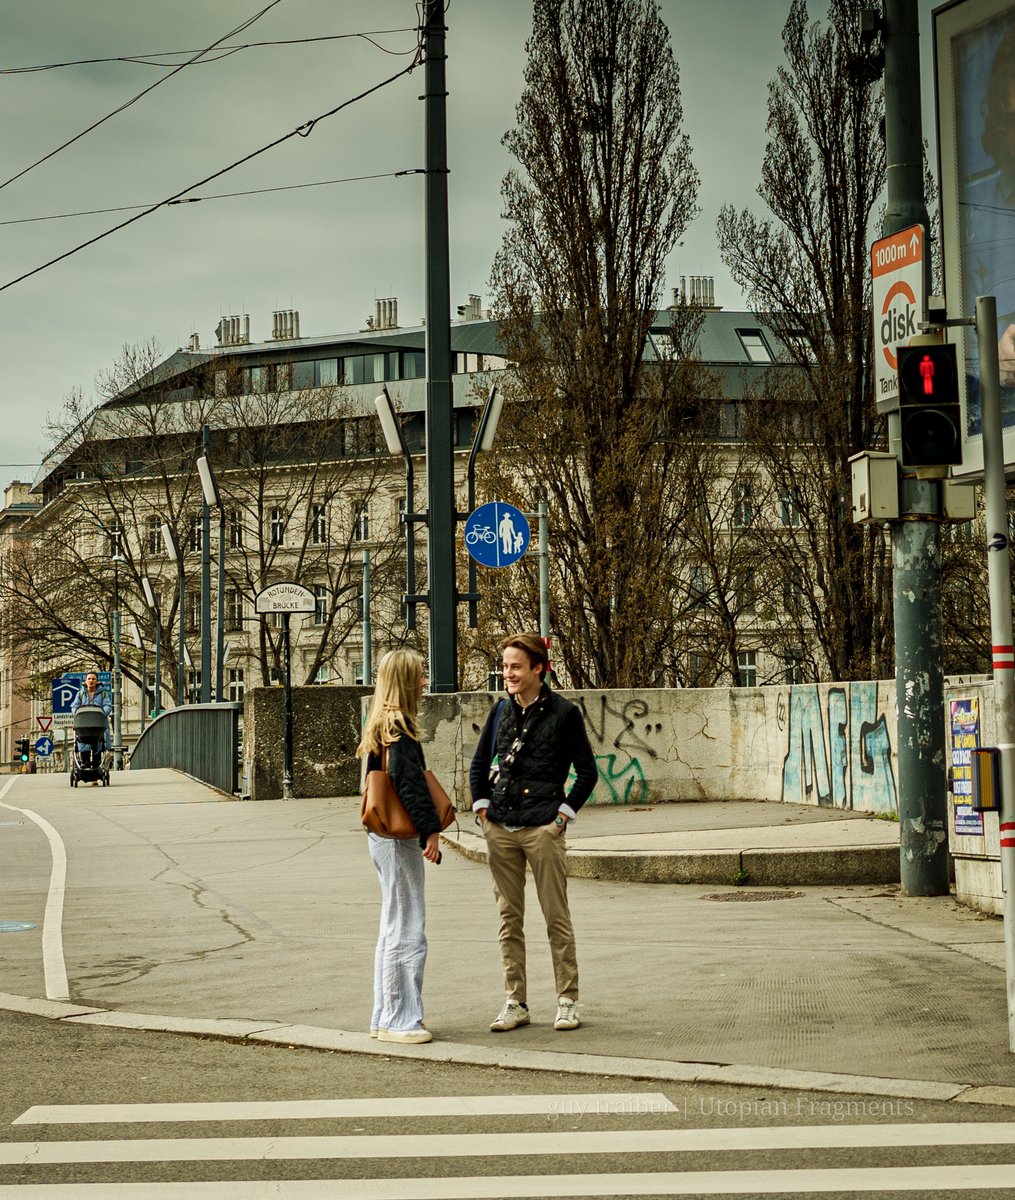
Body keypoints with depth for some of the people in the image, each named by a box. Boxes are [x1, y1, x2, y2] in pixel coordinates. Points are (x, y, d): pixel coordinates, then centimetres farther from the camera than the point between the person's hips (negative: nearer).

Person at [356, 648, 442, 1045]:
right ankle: (399, 1020, 0)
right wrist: (431, 831, -21)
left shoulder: (381, 724, 15)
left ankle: (386, 1018, 22)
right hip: (399, 839, -11)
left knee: (393, 927, 16)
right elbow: (410, 784, -21)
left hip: (385, 837, 11)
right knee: (407, 930, -5)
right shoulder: (398, 727, -15)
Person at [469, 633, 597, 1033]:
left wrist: (563, 814, -6)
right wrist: (482, 808, 7)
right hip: (499, 830, 5)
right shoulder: (501, 710, 10)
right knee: (509, 917, 8)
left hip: (543, 828, -4)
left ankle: (567, 1000, 9)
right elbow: (479, 764, 19)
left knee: (557, 917, 1)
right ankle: (515, 1003, 14)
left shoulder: (563, 713, -3)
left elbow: (586, 771, 0)